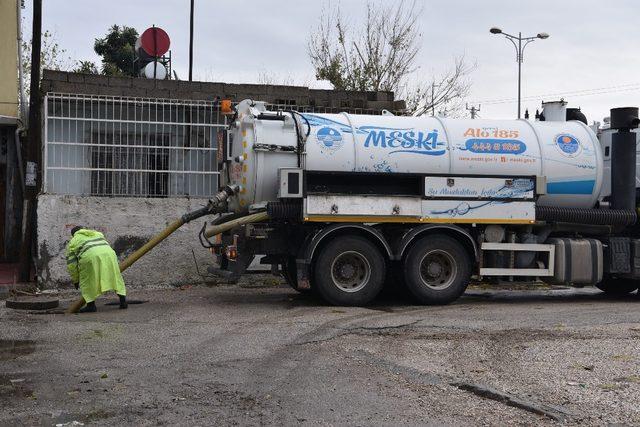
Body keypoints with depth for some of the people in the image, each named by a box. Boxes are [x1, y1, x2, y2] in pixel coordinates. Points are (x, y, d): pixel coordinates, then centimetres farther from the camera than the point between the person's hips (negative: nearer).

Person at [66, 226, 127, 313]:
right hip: (108, 254, 3)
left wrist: (75, 280, 29)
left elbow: (71, 264, 20)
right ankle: (123, 300, 12)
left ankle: (91, 305, 11)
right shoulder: (98, 233, 37)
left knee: (87, 282, 14)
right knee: (115, 276, 17)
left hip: (90, 257, -3)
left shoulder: (72, 242, 25)